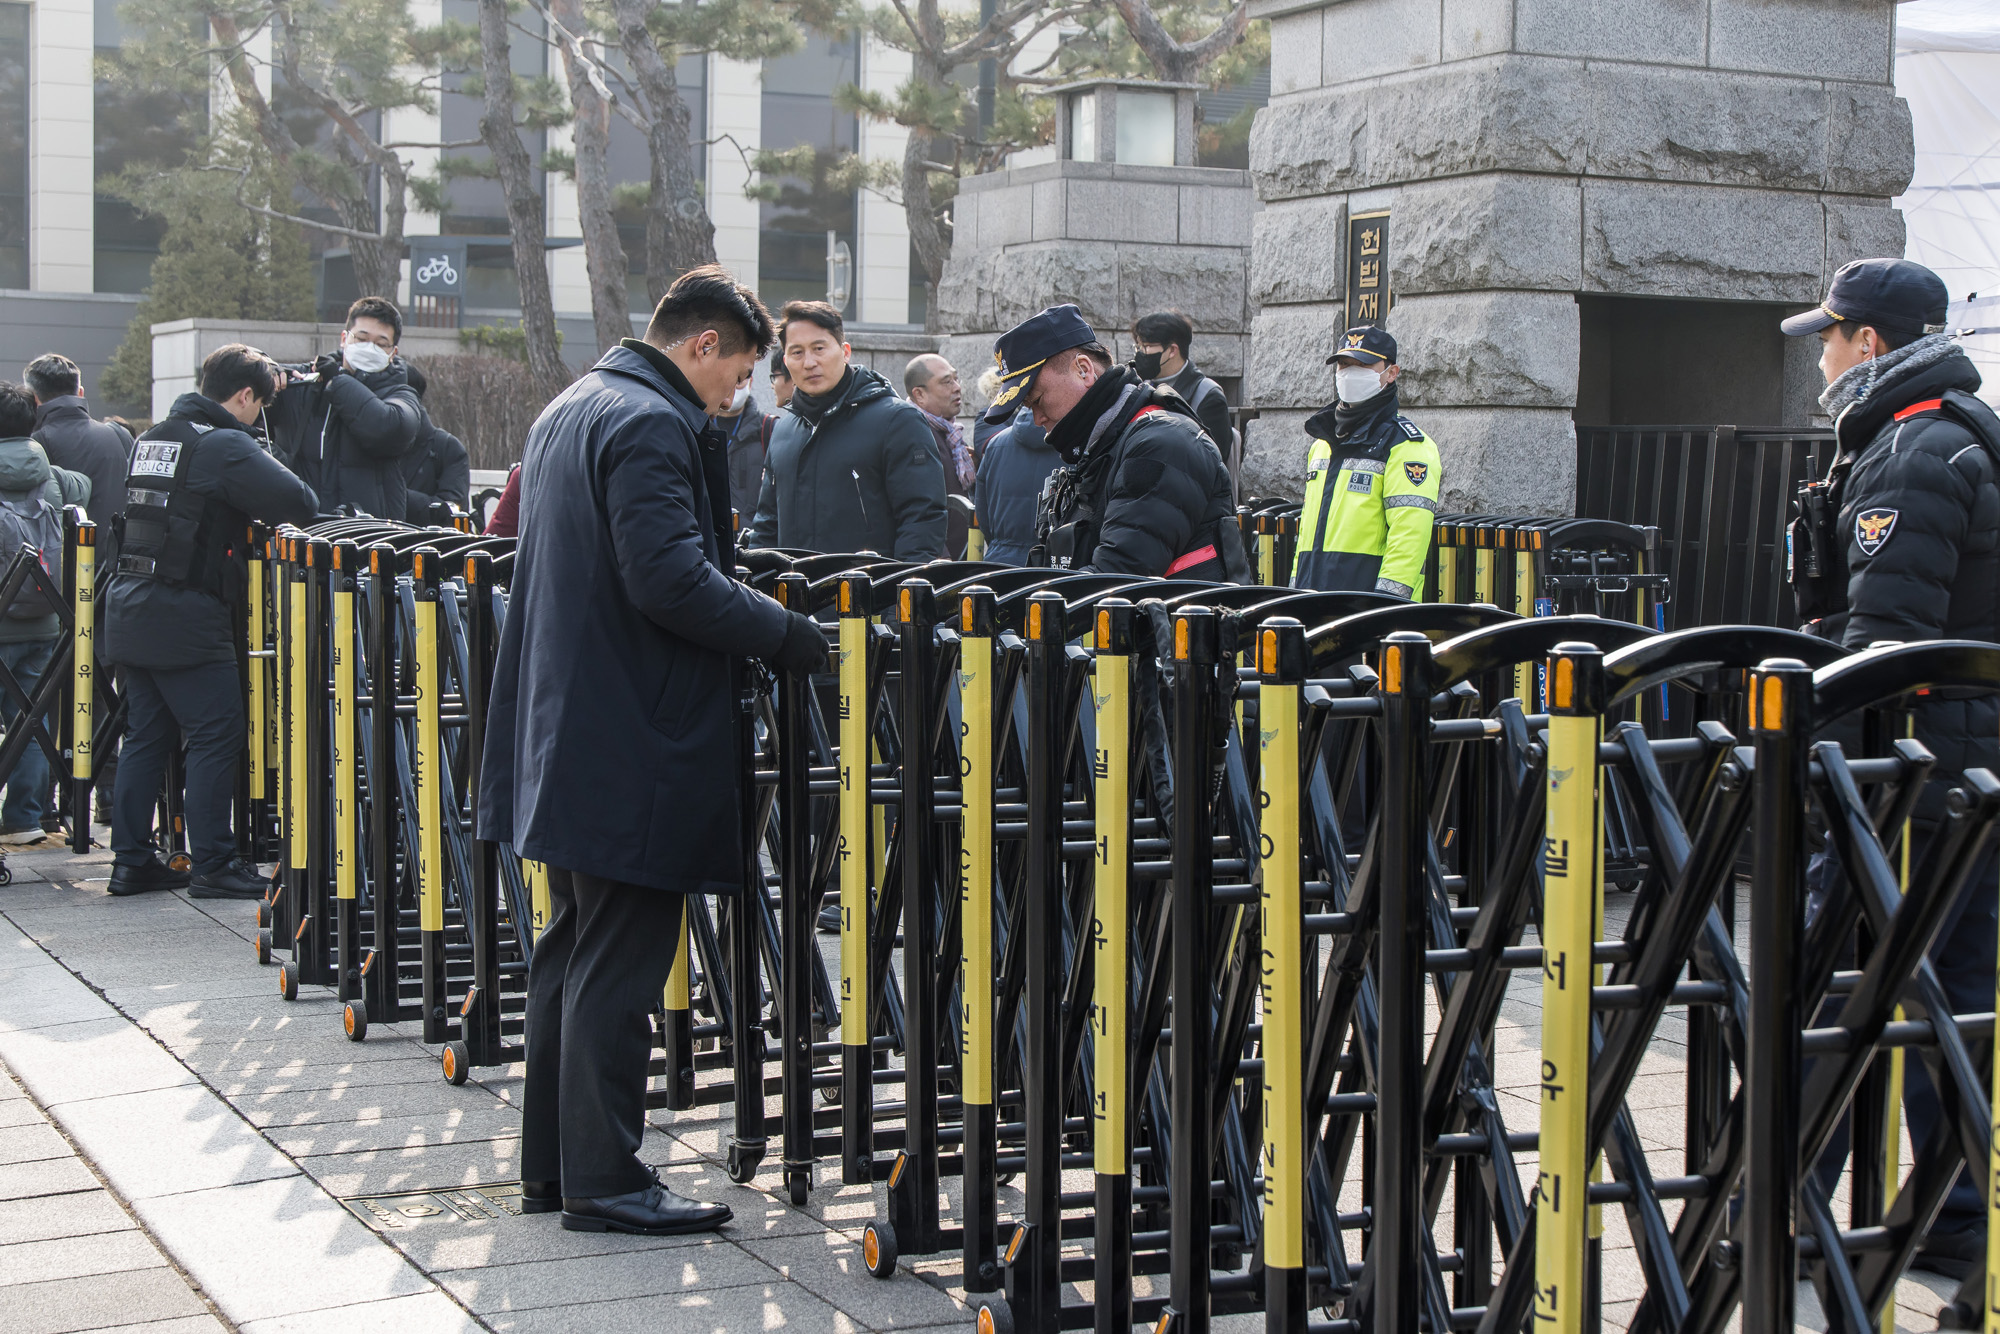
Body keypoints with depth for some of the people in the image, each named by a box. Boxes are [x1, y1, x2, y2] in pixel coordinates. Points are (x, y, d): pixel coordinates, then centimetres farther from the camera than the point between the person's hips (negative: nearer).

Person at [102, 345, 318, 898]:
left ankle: (130, 861, 16)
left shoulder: (150, 440, 14)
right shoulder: (226, 446, -12)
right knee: (216, 737, -2)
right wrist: (259, 510, 3)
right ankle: (213, 866, 0)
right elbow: (300, 504, -20)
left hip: (130, 610, 8)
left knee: (145, 735, 13)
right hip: (188, 618, -8)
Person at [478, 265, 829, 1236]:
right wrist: (791, 636, -18)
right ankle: (603, 1182, 2)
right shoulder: (652, 425, -16)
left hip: (565, 734, 11)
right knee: (619, 963, -4)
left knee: (572, 949, 16)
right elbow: (670, 579, -26)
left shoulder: (569, 410, 17)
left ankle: (552, 1165, 23)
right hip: (632, 744, -11)